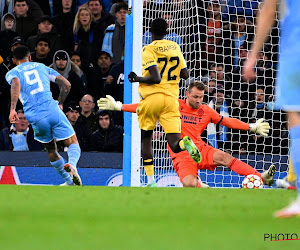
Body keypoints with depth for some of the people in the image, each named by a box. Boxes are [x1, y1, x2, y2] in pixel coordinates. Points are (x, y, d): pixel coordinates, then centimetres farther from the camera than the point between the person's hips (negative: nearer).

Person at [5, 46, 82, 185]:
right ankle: (72, 164, -29)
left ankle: (69, 181, 27)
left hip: (34, 117, 0)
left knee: (51, 150, 21)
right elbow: (66, 85, 14)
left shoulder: (12, 73, 14)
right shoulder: (42, 67, 22)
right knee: (73, 144, 4)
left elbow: (16, 84, -12)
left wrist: (13, 108, -19)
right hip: (52, 110, 0)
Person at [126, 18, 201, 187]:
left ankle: (151, 181, 10)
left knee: (146, 138, 16)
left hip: (151, 97, -3)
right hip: (171, 97, 3)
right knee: (174, 144, -3)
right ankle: (185, 143, -40)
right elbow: (185, 75, 14)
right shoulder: (175, 47, 10)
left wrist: (137, 79, -1)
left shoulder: (148, 50, -6)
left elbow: (155, 78, -16)